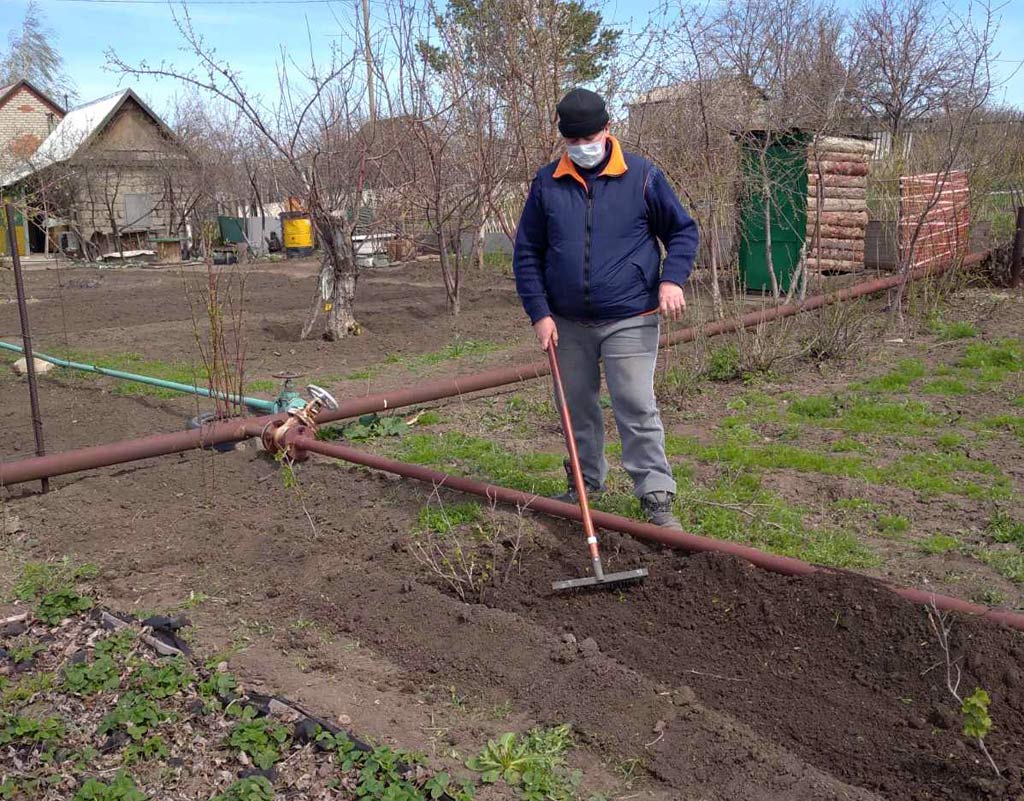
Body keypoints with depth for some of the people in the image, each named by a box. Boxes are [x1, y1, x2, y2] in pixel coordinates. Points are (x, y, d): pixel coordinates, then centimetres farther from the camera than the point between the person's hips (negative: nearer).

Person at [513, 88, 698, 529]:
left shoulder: (641, 175, -3)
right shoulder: (547, 183, 2)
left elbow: (683, 231, 4)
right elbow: (526, 253, 5)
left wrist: (671, 279, -13)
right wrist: (539, 313, -3)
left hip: (629, 321, -3)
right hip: (568, 323, 4)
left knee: (637, 408, -6)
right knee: (577, 408, 15)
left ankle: (657, 496, 3)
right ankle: (585, 482, 33)